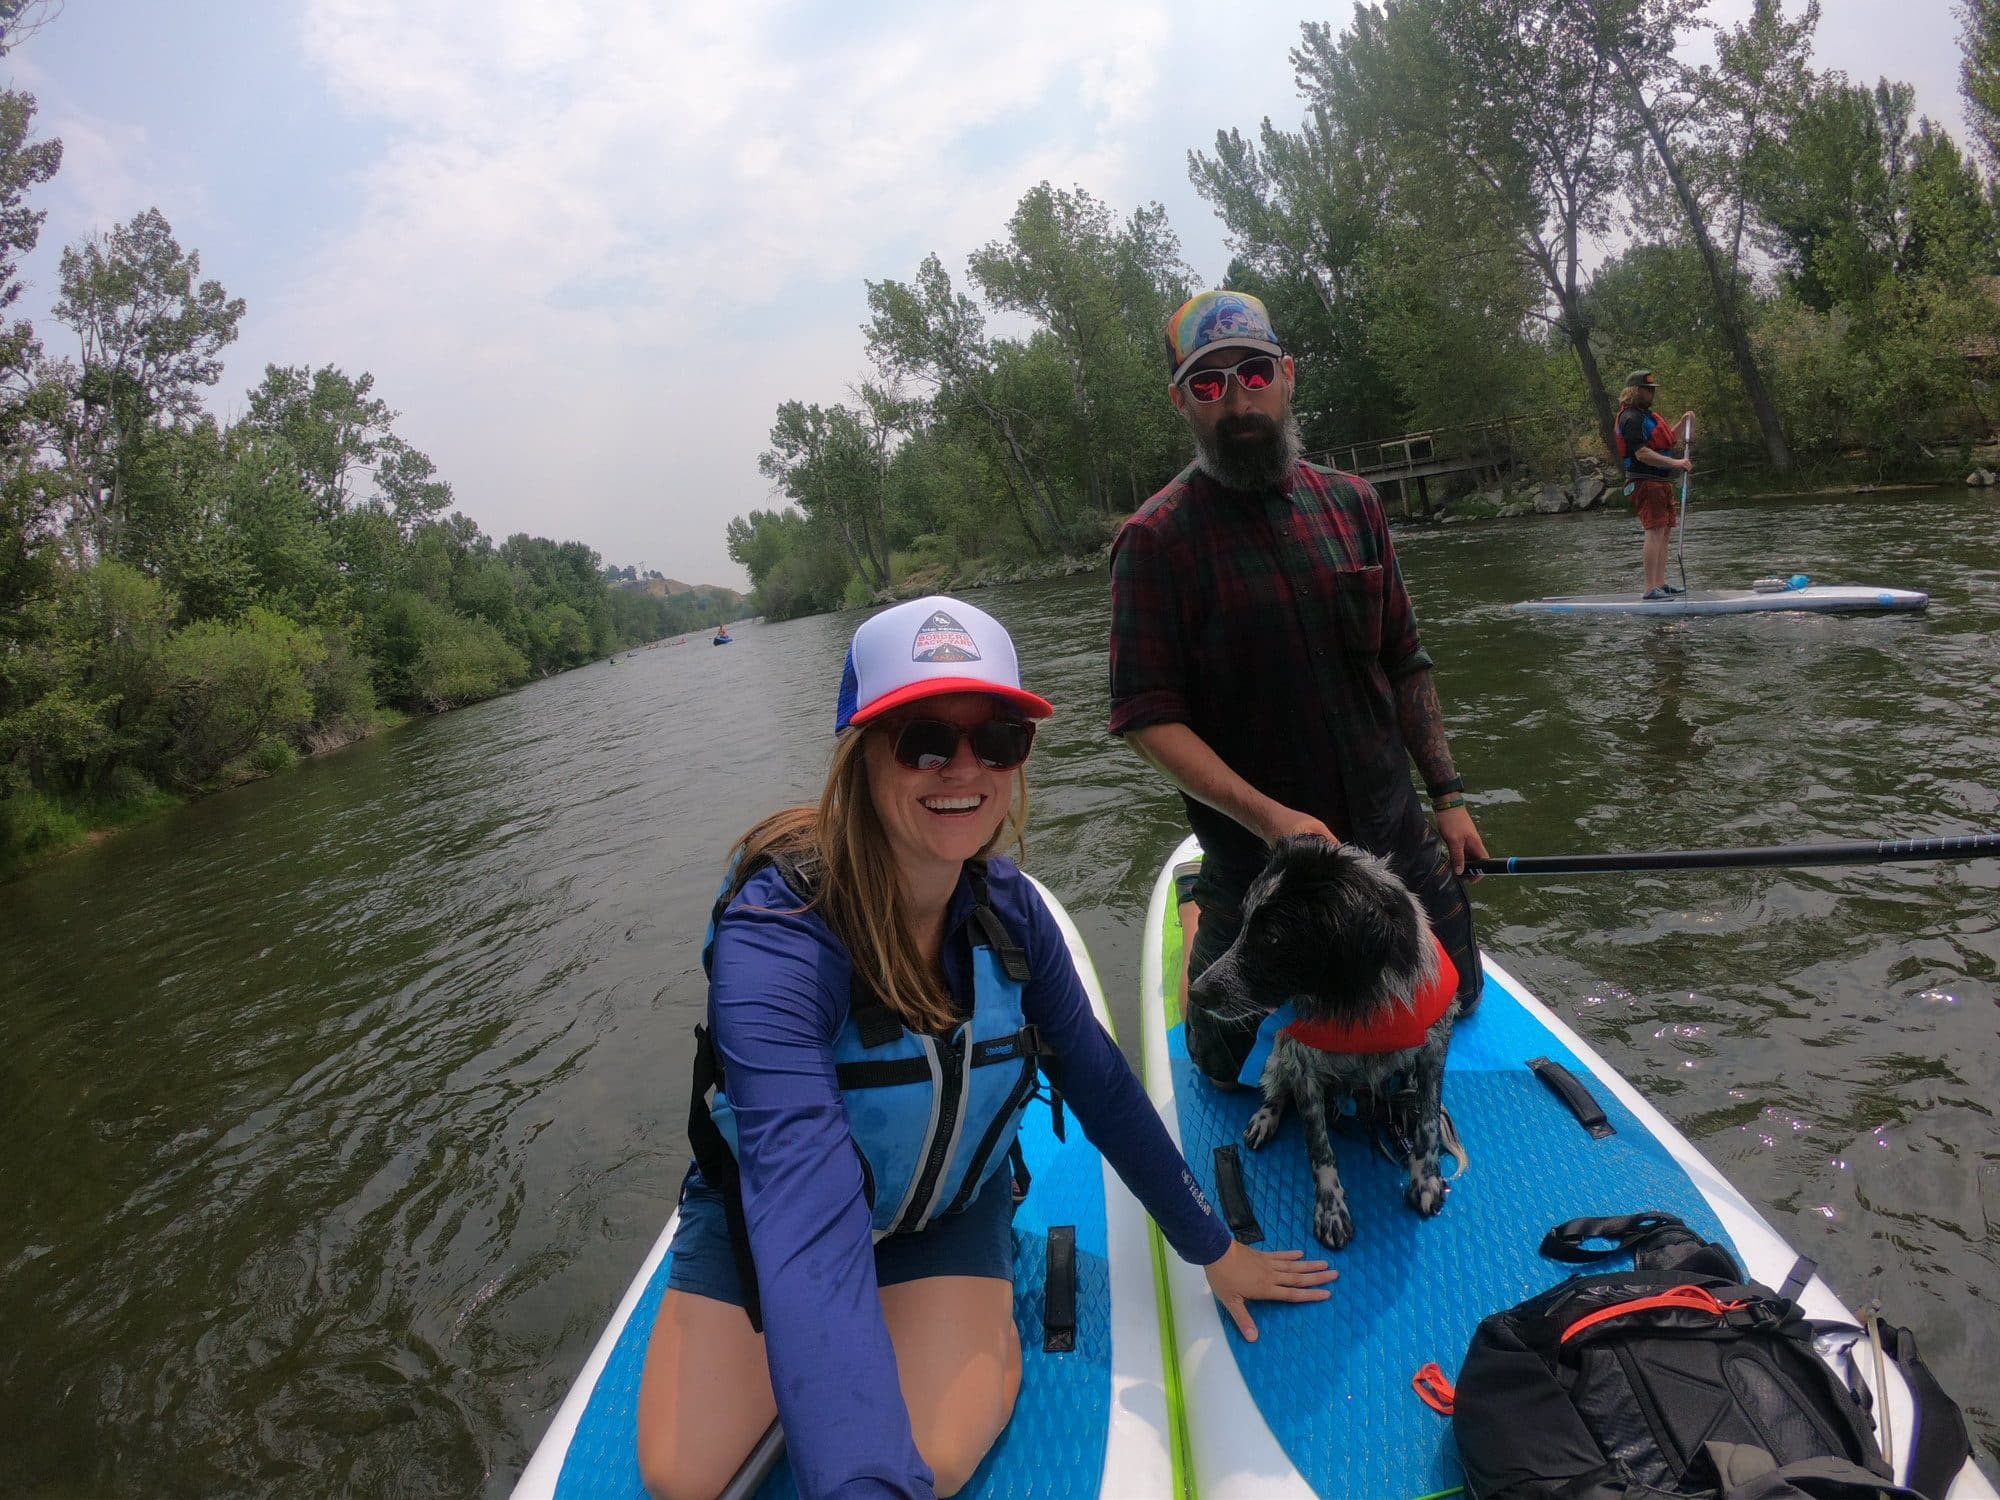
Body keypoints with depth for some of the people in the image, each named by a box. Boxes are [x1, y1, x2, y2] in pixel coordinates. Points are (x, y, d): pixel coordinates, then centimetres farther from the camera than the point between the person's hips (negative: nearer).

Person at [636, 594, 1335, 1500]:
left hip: (948, 1212, 1)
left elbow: (1101, 1083, -6)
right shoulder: (775, 938, -35)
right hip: (764, 1213, -1)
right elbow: (806, 1217, -47)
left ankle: (982, 1335, 13)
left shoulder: (1004, 905, -20)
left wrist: (1212, 1249, 3)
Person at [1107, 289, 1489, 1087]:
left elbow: (1404, 664, 9)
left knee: (1453, 1004, 22)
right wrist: (1267, 817, -27)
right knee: (1233, 1066, 10)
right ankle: (1209, 928, 39)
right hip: (1256, 854, -4)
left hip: (1393, 835, 5)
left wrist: (1448, 794, 5)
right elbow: (1149, 718, -17)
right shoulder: (1156, 540, -14)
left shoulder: (1350, 504, 2)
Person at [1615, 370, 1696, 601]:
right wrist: (1675, 463, -26)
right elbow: (1642, 453, -22)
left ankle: (1661, 583, 17)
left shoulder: (1646, 415, 21)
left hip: (1659, 482, 11)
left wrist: (1682, 423, 17)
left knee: (1666, 532, 11)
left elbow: (1668, 441, 32)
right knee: (1655, 532, -15)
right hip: (1645, 482, -11)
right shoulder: (1631, 418, -12)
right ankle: (1650, 589, -16)